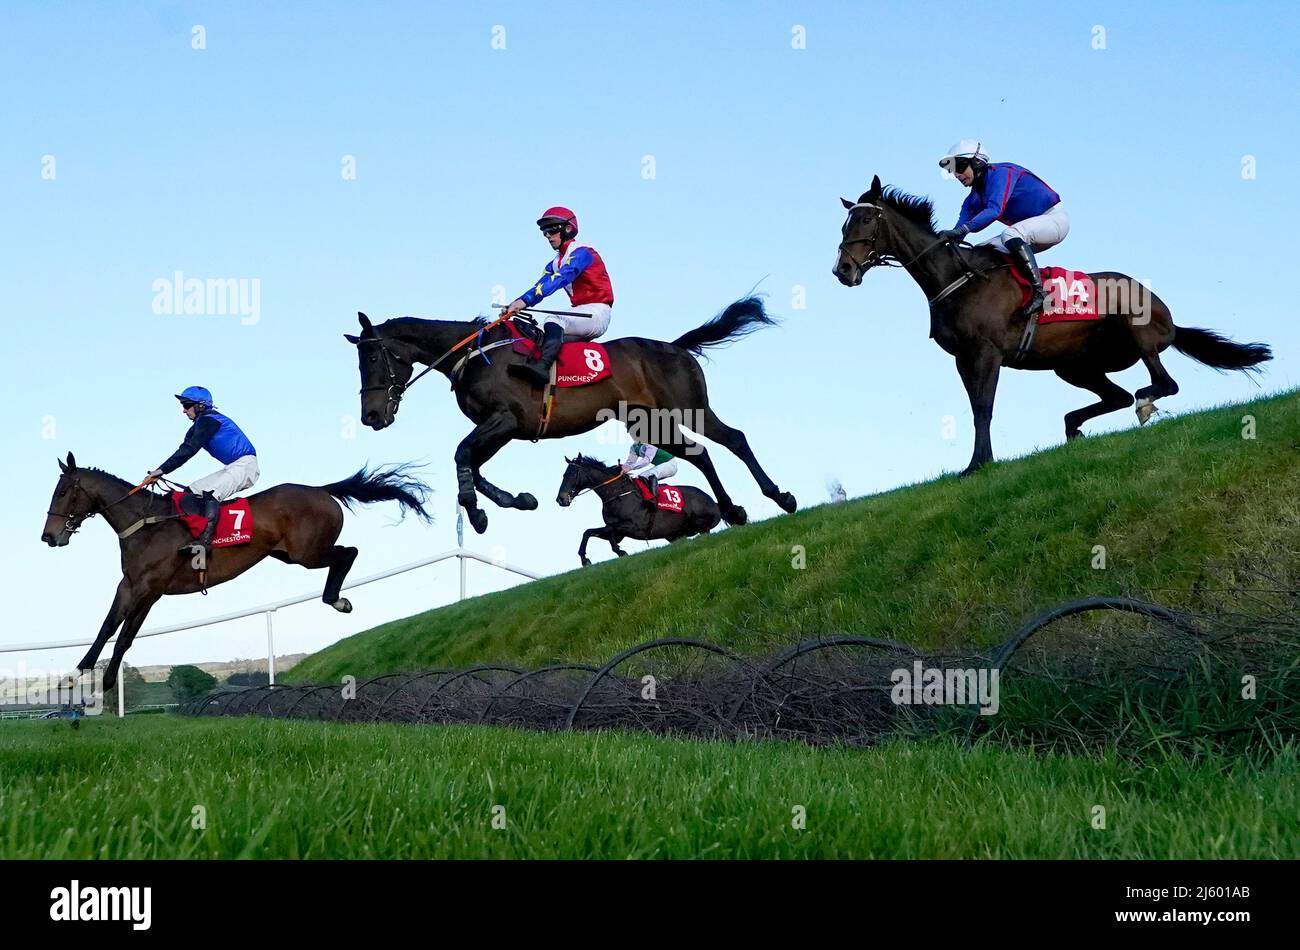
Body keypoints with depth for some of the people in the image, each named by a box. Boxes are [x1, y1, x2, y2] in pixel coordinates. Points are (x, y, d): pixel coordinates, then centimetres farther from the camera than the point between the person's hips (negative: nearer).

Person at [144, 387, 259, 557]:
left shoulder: (208, 420, -14)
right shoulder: (199, 426, 17)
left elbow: (188, 451, -22)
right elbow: (183, 451, 13)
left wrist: (162, 470, -23)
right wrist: (159, 472, 4)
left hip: (245, 465, -11)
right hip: (232, 468, 11)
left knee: (211, 492, -30)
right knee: (194, 491, 10)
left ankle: (205, 541, -41)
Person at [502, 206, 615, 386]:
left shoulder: (581, 253, -10)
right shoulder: (555, 264, 18)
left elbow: (559, 279, -25)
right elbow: (540, 286, 4)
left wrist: (525, 300, -36)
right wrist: (515, 304, -16)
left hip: (597, 313, -10)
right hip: (580, 314, 10)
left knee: (553, 320, -32)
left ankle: (542, 366, -53)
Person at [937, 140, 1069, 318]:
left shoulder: (1001, 173, -20)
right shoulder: (974, 200, 6)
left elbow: (994, 210, -35)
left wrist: (960, 230, -44)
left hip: (1055, 218, -9)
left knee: (1010, 235, -35)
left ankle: (1040, 293, -37)